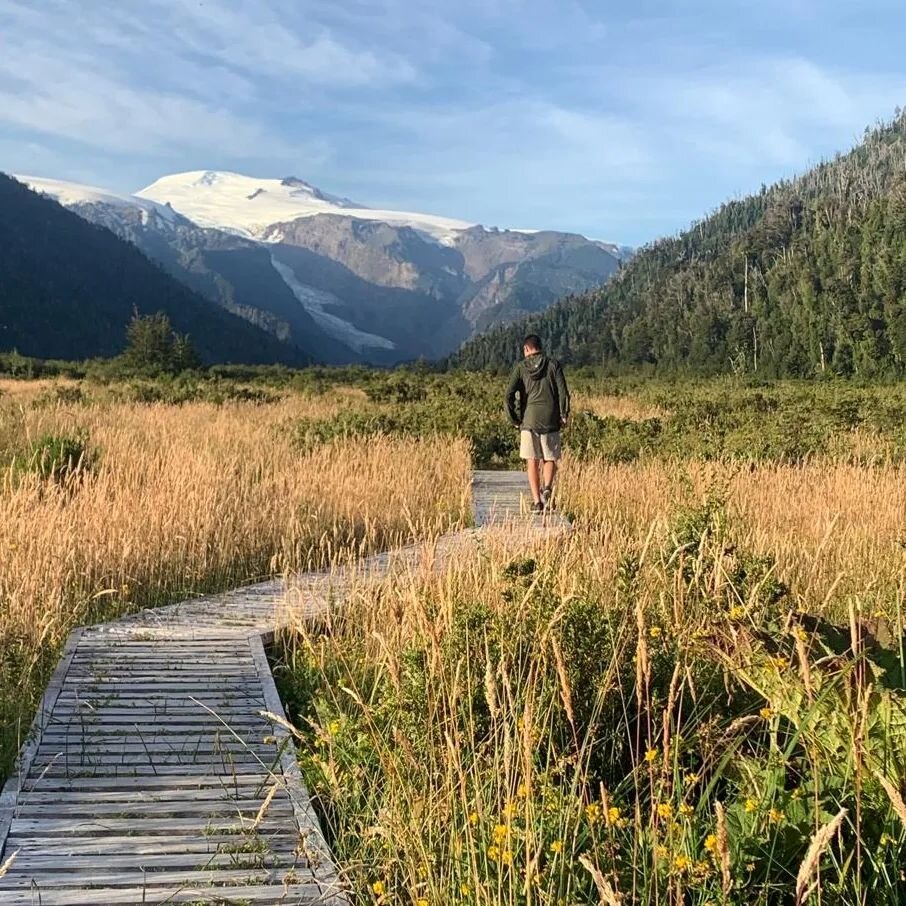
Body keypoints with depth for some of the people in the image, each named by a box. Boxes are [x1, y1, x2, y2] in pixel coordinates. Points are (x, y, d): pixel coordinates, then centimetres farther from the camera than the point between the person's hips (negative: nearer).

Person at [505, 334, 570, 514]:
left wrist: (514, 419, 3)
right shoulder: (553, 365, 3)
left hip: (528, 420, 0)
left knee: (532, 462, 6)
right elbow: (563, 392, -6)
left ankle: (536, 501, 1)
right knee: (550, 459, 13)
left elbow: (509, 394, -5)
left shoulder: (521, 367, 3)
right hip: (551, 419, 0)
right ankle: (547, 487, -13)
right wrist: (564, 415, 3)